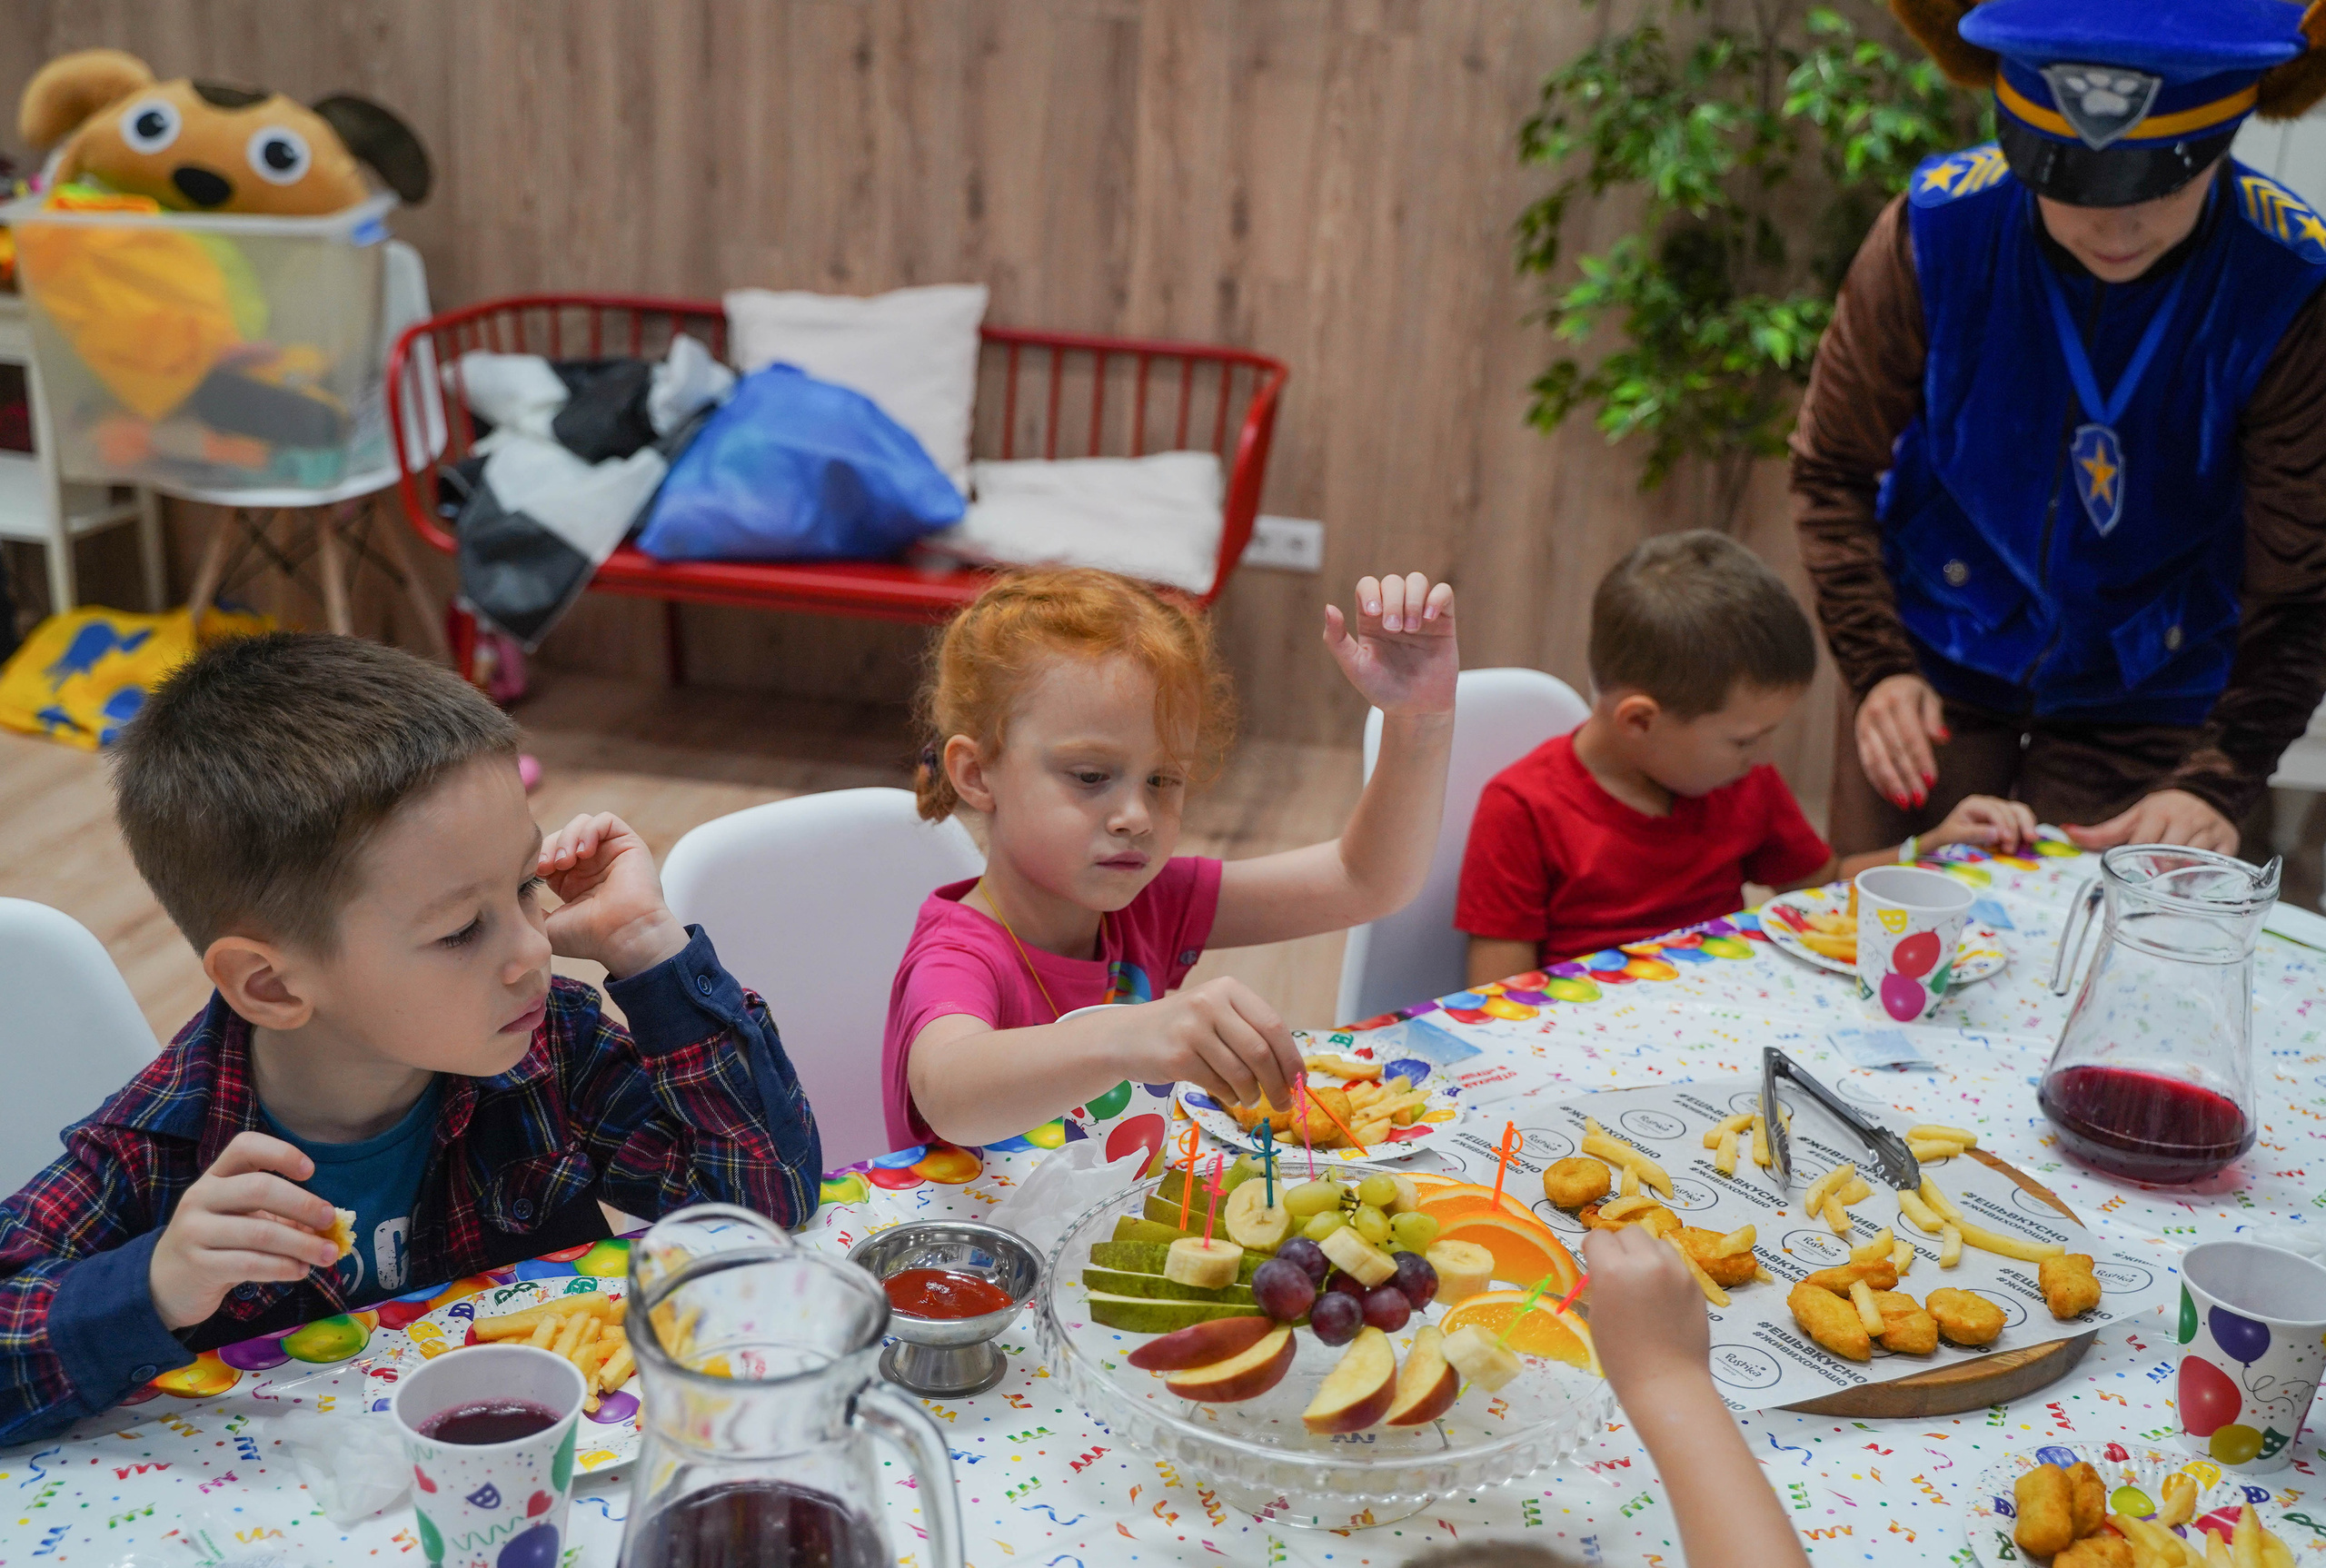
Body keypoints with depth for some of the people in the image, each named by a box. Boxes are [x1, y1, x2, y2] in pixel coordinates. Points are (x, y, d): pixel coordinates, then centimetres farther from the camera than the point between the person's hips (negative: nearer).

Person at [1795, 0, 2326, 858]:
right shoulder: (1935, 231, -20)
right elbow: (1835, 469, -8)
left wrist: (2217, 785, -29)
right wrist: (1876, 664, -19)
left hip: (2146, 696, 0)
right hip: (1943, 656, 1)